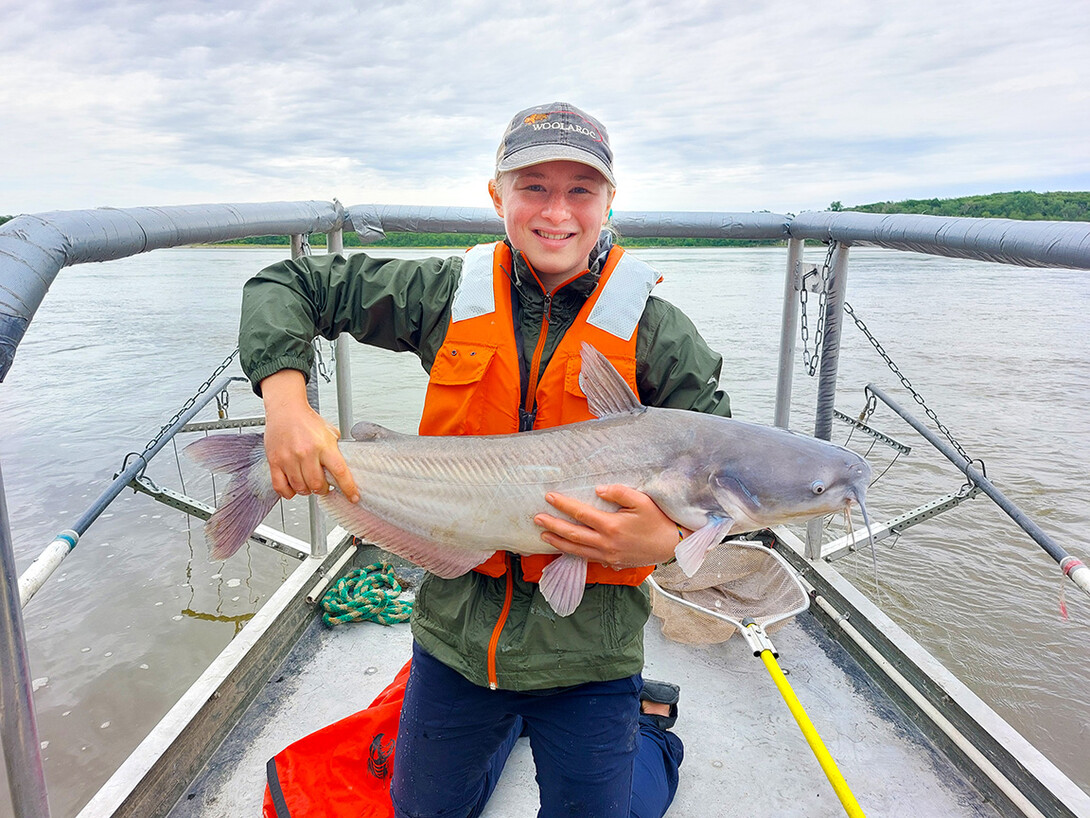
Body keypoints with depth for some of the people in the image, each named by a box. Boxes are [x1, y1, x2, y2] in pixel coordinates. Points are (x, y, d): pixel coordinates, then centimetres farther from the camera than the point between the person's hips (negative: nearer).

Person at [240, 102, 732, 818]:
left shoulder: (657, 332, -11)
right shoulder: (449, 295, -6)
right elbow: (286, 285, 0)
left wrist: (668, 541, -29)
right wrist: (286, 401, -19)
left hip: (585, 649, -2)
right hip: (456, 630, 3)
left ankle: (653, 730, 43)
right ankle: (508, 721, 53)